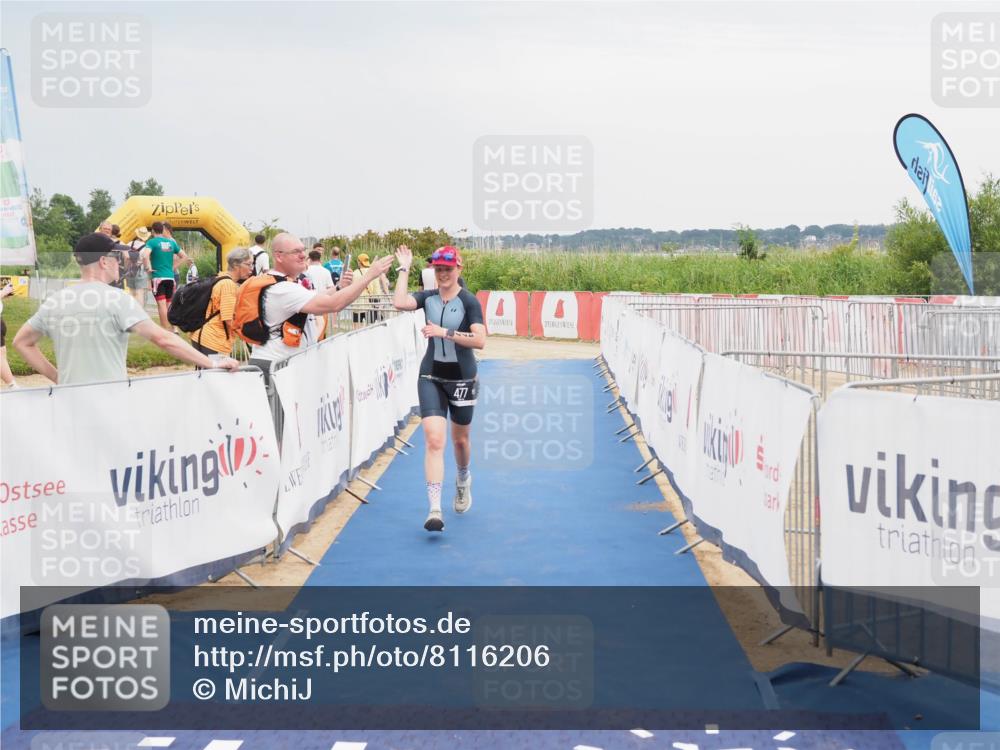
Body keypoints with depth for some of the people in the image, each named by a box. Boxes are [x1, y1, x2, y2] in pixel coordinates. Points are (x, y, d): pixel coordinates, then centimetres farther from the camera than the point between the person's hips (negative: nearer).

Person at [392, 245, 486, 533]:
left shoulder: (469, 301, -8)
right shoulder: (428, 297, 2)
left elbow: (480, 340, -18)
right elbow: (399, 302, -18)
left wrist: (445, 332, -24)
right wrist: (404, 269, -11)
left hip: (462, 379, -1)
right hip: (431, 377, 1)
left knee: (460, 440, 16)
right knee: (434, 440, -13)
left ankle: (463, 480, 49)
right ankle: (434, 510, -15)